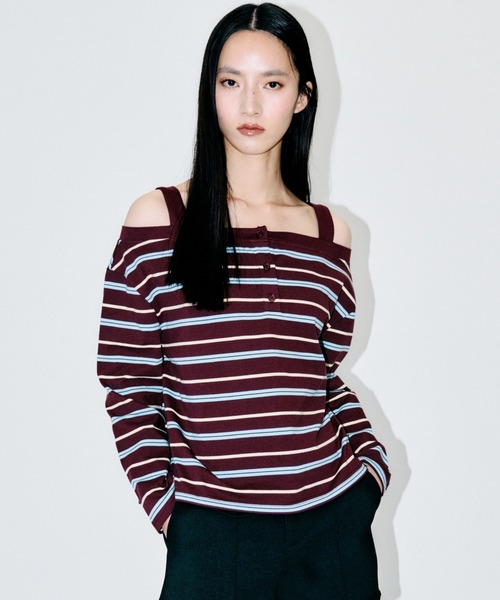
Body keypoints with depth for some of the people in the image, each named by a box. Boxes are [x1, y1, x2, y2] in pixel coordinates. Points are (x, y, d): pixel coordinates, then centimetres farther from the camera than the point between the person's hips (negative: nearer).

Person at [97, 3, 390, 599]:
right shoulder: (157, 220, -4)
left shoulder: (329, 234, 6)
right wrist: (167, 507, -8)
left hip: (331, 520, 3)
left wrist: (371, 466, 3)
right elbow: (127, 384, -3)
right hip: (211, 527, -3)